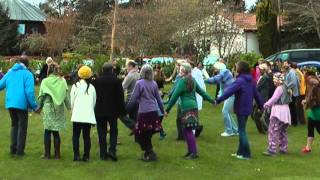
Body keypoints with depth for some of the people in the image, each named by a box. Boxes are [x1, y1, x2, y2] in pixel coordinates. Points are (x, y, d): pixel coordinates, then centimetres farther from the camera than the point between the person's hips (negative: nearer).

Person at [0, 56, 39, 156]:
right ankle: (20, 150, 6)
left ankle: (13, 149, 19)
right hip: (21, 103, -5)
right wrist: (34, 106, -9)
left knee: (14, 125, 19)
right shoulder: (27, 74, -7)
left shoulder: (9, 72, 10)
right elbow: (29, 92, -15)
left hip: (10, 103, 5)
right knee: (22, 127, 6)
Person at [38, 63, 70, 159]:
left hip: (48, 109, -2)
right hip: (59, 109, 2)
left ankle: (47, 154, 8)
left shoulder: (45, 81, -4)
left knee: (47, 131, 5)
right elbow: (66, 95, 1)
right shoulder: (62, 81, 0)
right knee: (56, 132, 8)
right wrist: (69, 107, 11)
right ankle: (57, 154, 11)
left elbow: (41, 96, 1)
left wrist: (40, 106, 14)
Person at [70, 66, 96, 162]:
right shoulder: (91, 87, 2)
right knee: (87, 136, 8)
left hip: (77, 115, -2)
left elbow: (72, 101, 1)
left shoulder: (75, 86, -3)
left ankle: (76, 155, 3)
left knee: (76, 136, 8)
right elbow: (94, 102, 8)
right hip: (88, 115, 2)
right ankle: (86, 156, 8)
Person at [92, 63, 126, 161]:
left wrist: (92, 110, 12)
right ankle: (112, 150, -4)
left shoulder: (96, 81, -1)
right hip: (113, 111, -1)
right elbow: (120, 97, -3)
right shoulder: (116, 81, -4)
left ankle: (103, 154, 8)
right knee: (113, 130, 12)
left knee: (102, 132, 7)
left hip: (99, 111, 1)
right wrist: (122, 110, 4)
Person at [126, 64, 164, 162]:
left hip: (144, 112, -6)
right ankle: (148, 153, 22)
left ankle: (151, 153, 3)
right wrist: (162, 110, 26)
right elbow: (158, 98, 15)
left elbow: (133, 99, -6)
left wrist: (127, 109, 7)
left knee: (140, 134, 6)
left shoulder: (139, 83, -8)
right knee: (148, 135, 16)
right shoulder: (154, 83, 7)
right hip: (154, 112, 6)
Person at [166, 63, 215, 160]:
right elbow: (201, 91, 21)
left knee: (188, 130, -6)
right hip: (194, 107, 9)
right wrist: (212, 100, 30)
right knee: (186, 130, 13)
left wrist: (167, 109, -5)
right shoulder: (192, 80, 15)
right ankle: (190, 151, 17)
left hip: (187, 109, -9)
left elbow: (175, 96, -10)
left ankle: (194, 153, -7)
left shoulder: (182, 81, -9)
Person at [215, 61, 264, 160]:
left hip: (241, 109, -8)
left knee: (242, 131, -1)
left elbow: (229, 91, -25)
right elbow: (256, 93, 16)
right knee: (242, 130, 17)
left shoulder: (240, 80, -18)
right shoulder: (251, 80, 9)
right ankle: (241, 152, 25)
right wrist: (261, 105, 24)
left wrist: (218, 100, -26)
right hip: (248, 108, 8)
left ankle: (246, 154, 3)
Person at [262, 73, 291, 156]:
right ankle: (284, 148, 21)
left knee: (273, 131, -9)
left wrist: (266, 104, -4)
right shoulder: (285, 88, 13)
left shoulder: (279, 88, -15)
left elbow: (274, 99, -18)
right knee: (283, 131, 16)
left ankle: (272, 149, -12)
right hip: (285, 111, 10)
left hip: (278, 111, -10)